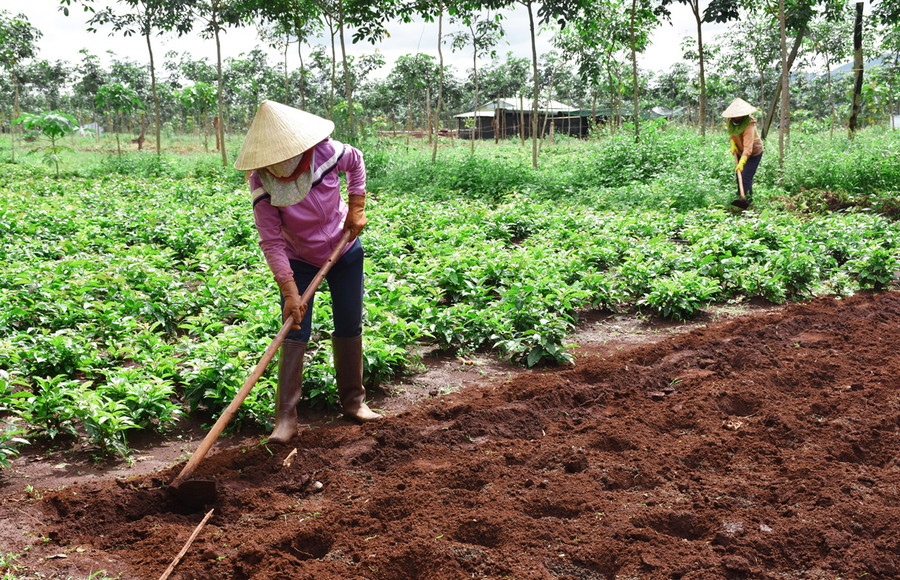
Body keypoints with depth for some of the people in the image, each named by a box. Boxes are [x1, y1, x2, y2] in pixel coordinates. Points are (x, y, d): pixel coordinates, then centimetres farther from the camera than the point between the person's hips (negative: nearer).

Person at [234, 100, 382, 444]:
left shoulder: (325, 152, -24)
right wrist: (289, 293, -31)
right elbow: (272, 242, -26)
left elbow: (356, 162, 1)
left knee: (350, 327, 8)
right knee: (295, 332, -10)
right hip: (299, 260, -2)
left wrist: (356, 208, -6)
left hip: (345, 251, 2)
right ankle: (286, 416, -4)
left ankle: (353, 401, 24)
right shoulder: (262, 183, -27)